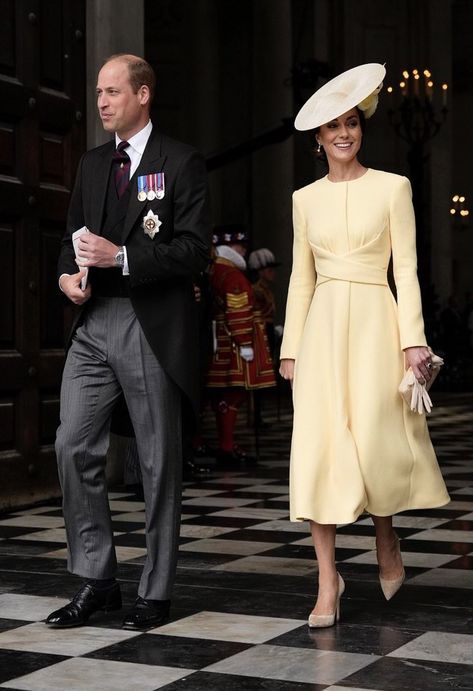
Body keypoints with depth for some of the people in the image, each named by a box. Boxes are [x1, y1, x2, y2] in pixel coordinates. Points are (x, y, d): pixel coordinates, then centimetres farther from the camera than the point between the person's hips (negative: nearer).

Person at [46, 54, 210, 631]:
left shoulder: (181, 163, -3)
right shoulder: (91, 164, 16)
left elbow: (195, 249, -10)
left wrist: (122, 257, -19)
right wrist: (68, 274, -2)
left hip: (152, 327, -5)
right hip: (94, 323, 6)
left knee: (159, 461, 3)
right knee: (74, 446, -1)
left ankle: (155, 593, 14)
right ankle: (96, 580, 12)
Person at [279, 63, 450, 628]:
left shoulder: (392, 188, 3)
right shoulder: (305, 199, 12)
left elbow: (406, 269, -1)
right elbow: (302, 277, 13)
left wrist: (413, 338, -9)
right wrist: (290, 345, 8)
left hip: (375, 322, -3)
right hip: (322, 327, 3)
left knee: (374, 442, -6)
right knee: (318, 446, -5)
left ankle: (386, 541, 25)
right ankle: (328, 579, 1)